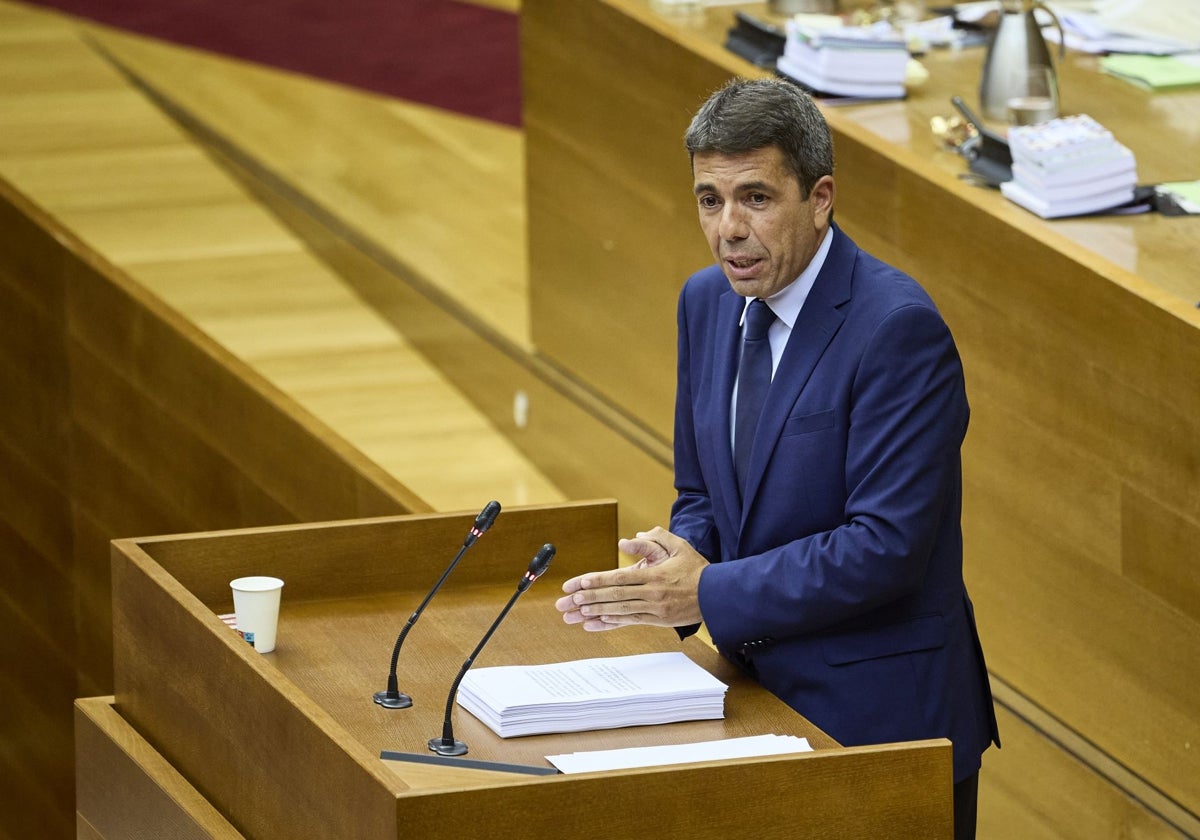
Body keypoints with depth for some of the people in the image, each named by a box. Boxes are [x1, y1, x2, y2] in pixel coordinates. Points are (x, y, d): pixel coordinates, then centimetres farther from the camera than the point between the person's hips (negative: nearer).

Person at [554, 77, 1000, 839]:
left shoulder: (898, 326, -18)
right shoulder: (708, 302, 6)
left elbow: (886, 546, -22)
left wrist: (709, 592, -20)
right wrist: (680, 557, -8)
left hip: (882, 718, -7)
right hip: (763, 702, 7)